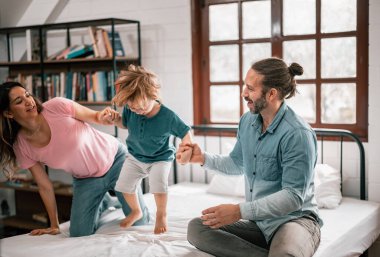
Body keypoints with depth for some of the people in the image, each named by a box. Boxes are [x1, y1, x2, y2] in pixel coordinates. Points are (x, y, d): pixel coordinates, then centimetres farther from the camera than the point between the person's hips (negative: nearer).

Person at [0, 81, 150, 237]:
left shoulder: (57, 106, -24)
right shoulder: (21, 147, -14)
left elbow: (94, 117, -10)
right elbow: (44, 186, -5)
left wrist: (101, 118, -34)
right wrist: (54, 226, 0)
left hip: (115, 159, -2)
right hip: (86, 180, 3)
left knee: (139, 223, -2)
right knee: (79, 234, -5)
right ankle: (102, 202, 25)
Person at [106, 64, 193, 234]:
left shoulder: (168, 116, -29)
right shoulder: (130, 110, -18)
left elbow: (185, 132, -18)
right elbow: (125, 124, 3)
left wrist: (187, 149, -38)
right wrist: (116, 120, -20)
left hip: (160, 158, -4)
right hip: (135, 156, 4)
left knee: (158, 185, -24)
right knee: (124, 185, 1)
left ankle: (161, 215, 7)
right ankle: (136, 211, 32)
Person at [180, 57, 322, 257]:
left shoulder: (298, 134, -20)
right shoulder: (247, 121, 4)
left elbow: (294, 197, -23)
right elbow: (238, 163, 21)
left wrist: (240, 211, -26)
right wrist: (203, 158, 5)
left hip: (294, 219, -9)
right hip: (257, 221, 9)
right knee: (196, 228, -13)